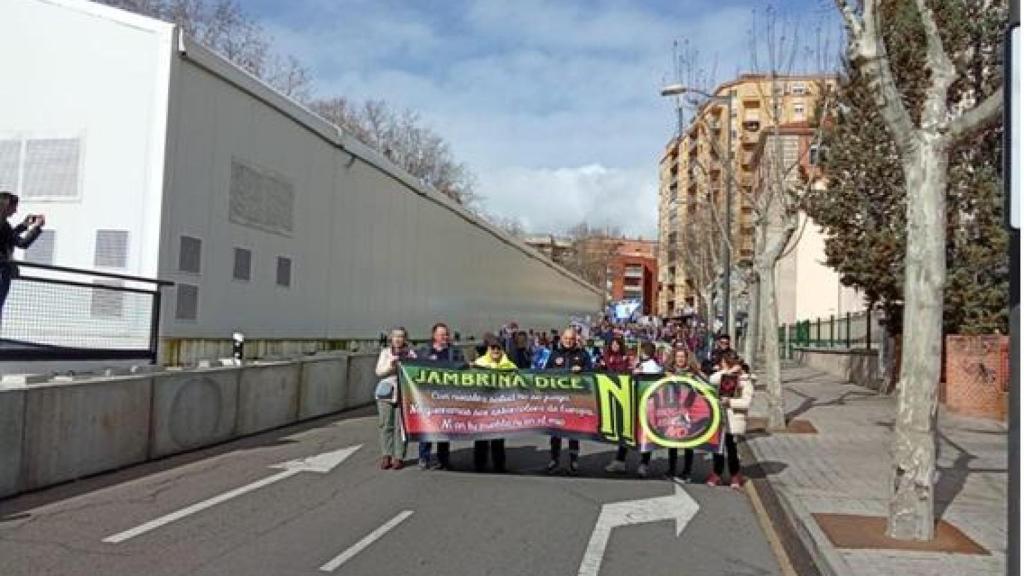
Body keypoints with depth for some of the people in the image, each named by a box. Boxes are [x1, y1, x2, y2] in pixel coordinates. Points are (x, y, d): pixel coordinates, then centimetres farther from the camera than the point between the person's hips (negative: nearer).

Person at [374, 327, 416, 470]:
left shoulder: (411, 353, 6)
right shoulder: (385, 352, 12)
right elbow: (379, 371, 3)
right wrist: (390, 365, -14)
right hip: (386, 394, 2)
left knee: (401, 426, -3)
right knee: (386, 425, 0)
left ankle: (399, 457, 4)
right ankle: (386, 456, 8)